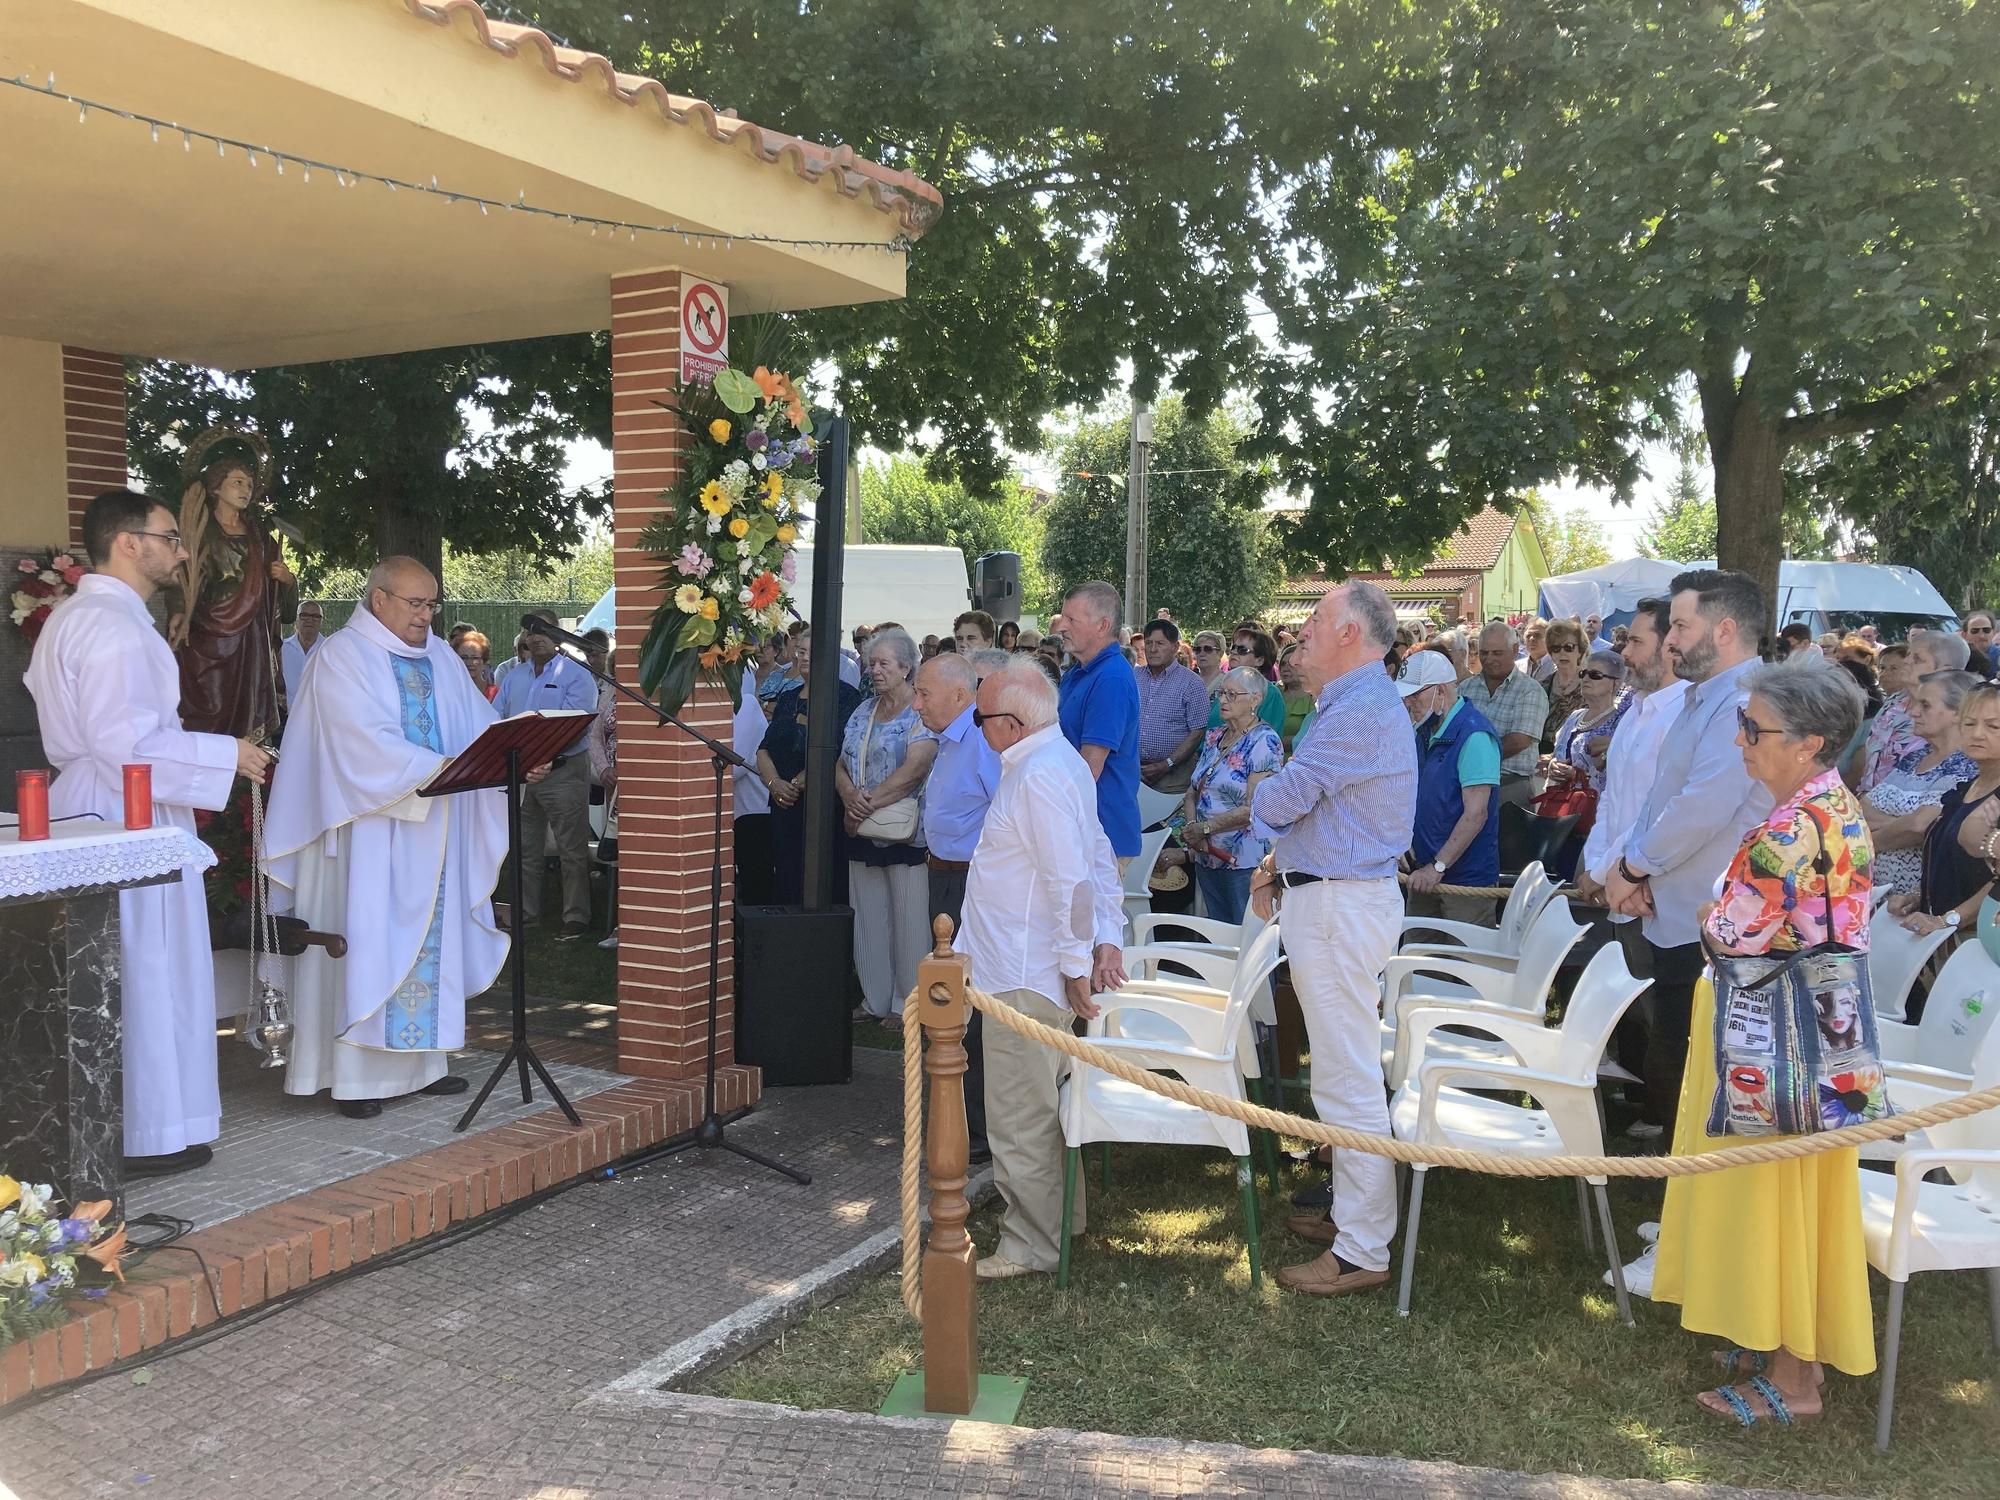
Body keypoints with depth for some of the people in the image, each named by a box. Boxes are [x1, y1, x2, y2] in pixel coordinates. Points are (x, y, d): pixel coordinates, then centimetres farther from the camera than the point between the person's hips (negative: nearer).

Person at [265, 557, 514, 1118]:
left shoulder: (440, 657, 14)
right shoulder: (343, 656, -7)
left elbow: (481, 721, 8)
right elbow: (366, 741, -19)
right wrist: (441, 768, -27)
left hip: (431, 833, 7)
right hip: (369, 835, -7)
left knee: (431, 941, 9)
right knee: (367, 944, -4)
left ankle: (422, 1063, 18)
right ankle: (356, 1075, 3)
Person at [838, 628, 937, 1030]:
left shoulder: (923, 711, -8)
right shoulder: (863, 712, 14)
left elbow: (914, 769, -19)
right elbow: (841, 764, 11)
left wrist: (870, 802, -18)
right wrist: (851, 796, -11)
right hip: (863, 833, 7)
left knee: (908, 920, 0)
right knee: (867, 918, 11)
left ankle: (907, 1004, 11)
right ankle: (875, 1000, 22)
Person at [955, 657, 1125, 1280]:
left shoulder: (1039, 776, -22)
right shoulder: (1053, 759, 12)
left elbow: (1072, 882, -26)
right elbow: (1100, 860, 13)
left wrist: (1077, 964, -18)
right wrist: (1108, 939, 7)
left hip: (1027, 975, -11)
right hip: (1035, 968, 11)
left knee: (1019, 1118, 1)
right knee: (1045, 1105, 23)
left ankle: (1030, 1246, 14)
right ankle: (1062, 1216, 37)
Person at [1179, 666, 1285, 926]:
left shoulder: (1264, 741, -11)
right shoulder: (1213, 736, 12)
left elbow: (1254, 808, -18)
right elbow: (1192, 792, 12)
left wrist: (1204, 828, -14)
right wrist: (1191, 828, -7)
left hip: (1245, 862, -7)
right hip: (1206, 859, 7)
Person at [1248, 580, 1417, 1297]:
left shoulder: (1359, 712, -20)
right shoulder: (1358, 702, 16)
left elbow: (1276, 803, -18)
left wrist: (1265, 789, 5)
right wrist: (1283, 863, 11)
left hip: (1339, 908, -11)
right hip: (1331, 897, 11)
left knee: (1348, 1080, -5)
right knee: (1347, 1071, 19)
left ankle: (1362, 1251, 4)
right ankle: (1354, 1213, 31)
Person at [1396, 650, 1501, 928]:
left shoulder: (1475, 735, -16)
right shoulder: (1424, 731, 12)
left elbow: (1476, 813, -20)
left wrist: (1438, 866, -19)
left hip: (1466, 876, -8)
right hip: (1424, 873, 8)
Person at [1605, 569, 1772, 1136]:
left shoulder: (1745, 703, -18)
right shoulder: (1702, 699, 17)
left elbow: (1703, 806, -26)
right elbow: (1663, 793, 18)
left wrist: (1632, 867, -12)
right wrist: (1631, 867, 3)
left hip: (1710, 927, -10)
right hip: (1675, 917, 10)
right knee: (1668, 1052, 18)